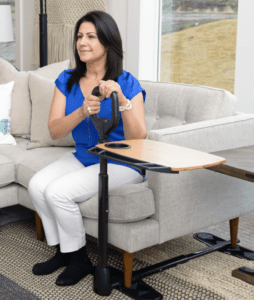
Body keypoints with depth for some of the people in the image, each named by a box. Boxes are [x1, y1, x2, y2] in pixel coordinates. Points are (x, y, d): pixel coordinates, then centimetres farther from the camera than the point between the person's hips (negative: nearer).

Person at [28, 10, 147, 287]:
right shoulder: (67, 80, 2)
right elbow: (54, 131, -9)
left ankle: (79, 259, 0)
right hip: (82, 157, 6)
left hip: (120, 163, -6)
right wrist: (83, 111, -28)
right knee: (37, 185, -17)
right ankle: (62, 251, 5)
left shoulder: (127, 83, -12)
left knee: (58, 191, -24)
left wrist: (122, 100, -34)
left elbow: (137, 139, -21)